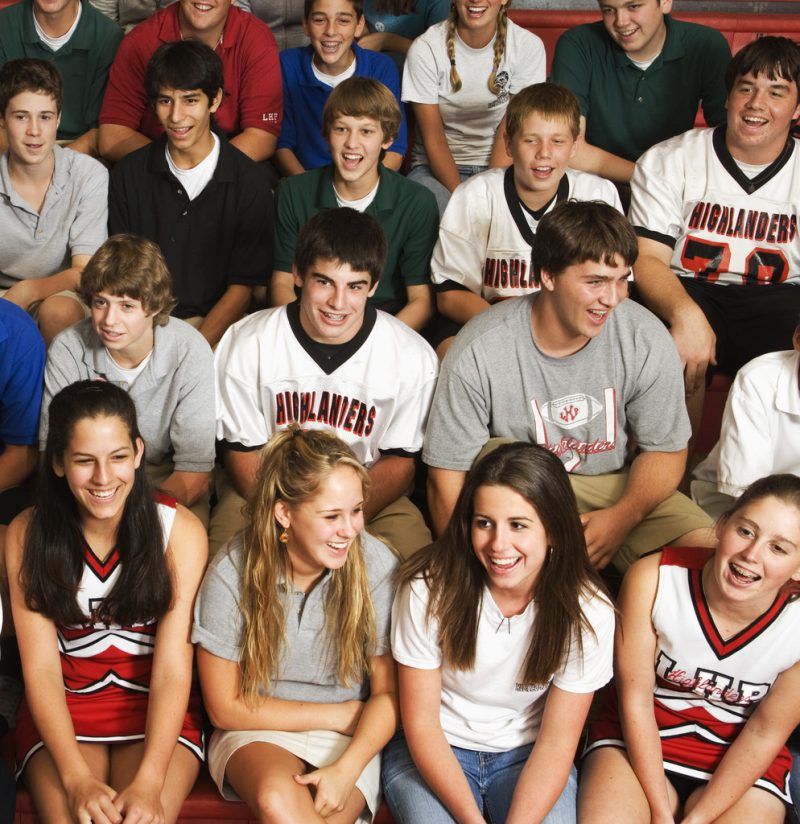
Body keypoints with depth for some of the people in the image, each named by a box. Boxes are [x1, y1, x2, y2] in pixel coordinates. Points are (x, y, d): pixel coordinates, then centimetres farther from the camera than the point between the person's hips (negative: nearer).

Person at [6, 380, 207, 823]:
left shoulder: (179, 530, -9)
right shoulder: (26, 536, -6)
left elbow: (173, 670, -14)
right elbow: (41, 669, -9)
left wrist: (148, 782, -26)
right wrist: (77, 778, -23)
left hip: (155, 708, 0)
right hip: (63, 708, 1)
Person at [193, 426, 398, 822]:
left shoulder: (376, 566, -13)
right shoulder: (232, 573, -15)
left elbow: (388, 693, -4)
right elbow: (225, 707, -6)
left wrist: (347, 770, -21)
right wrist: (339, 714, -7)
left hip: (348, 740, 1)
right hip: (257, 732, 0)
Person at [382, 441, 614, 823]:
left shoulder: (586, 611, -16)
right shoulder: (430, 588, -19)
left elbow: (557, 740, -10)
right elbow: (421, 723, -13)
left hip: (526, 756, 1)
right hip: (433, 754, -1)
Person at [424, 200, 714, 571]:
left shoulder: (647, 341, -10)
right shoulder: (478, 352, -18)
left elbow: (665, 450, 1)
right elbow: (447, 478, -12)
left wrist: (621, 518, -18)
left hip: (617, 487, 2)